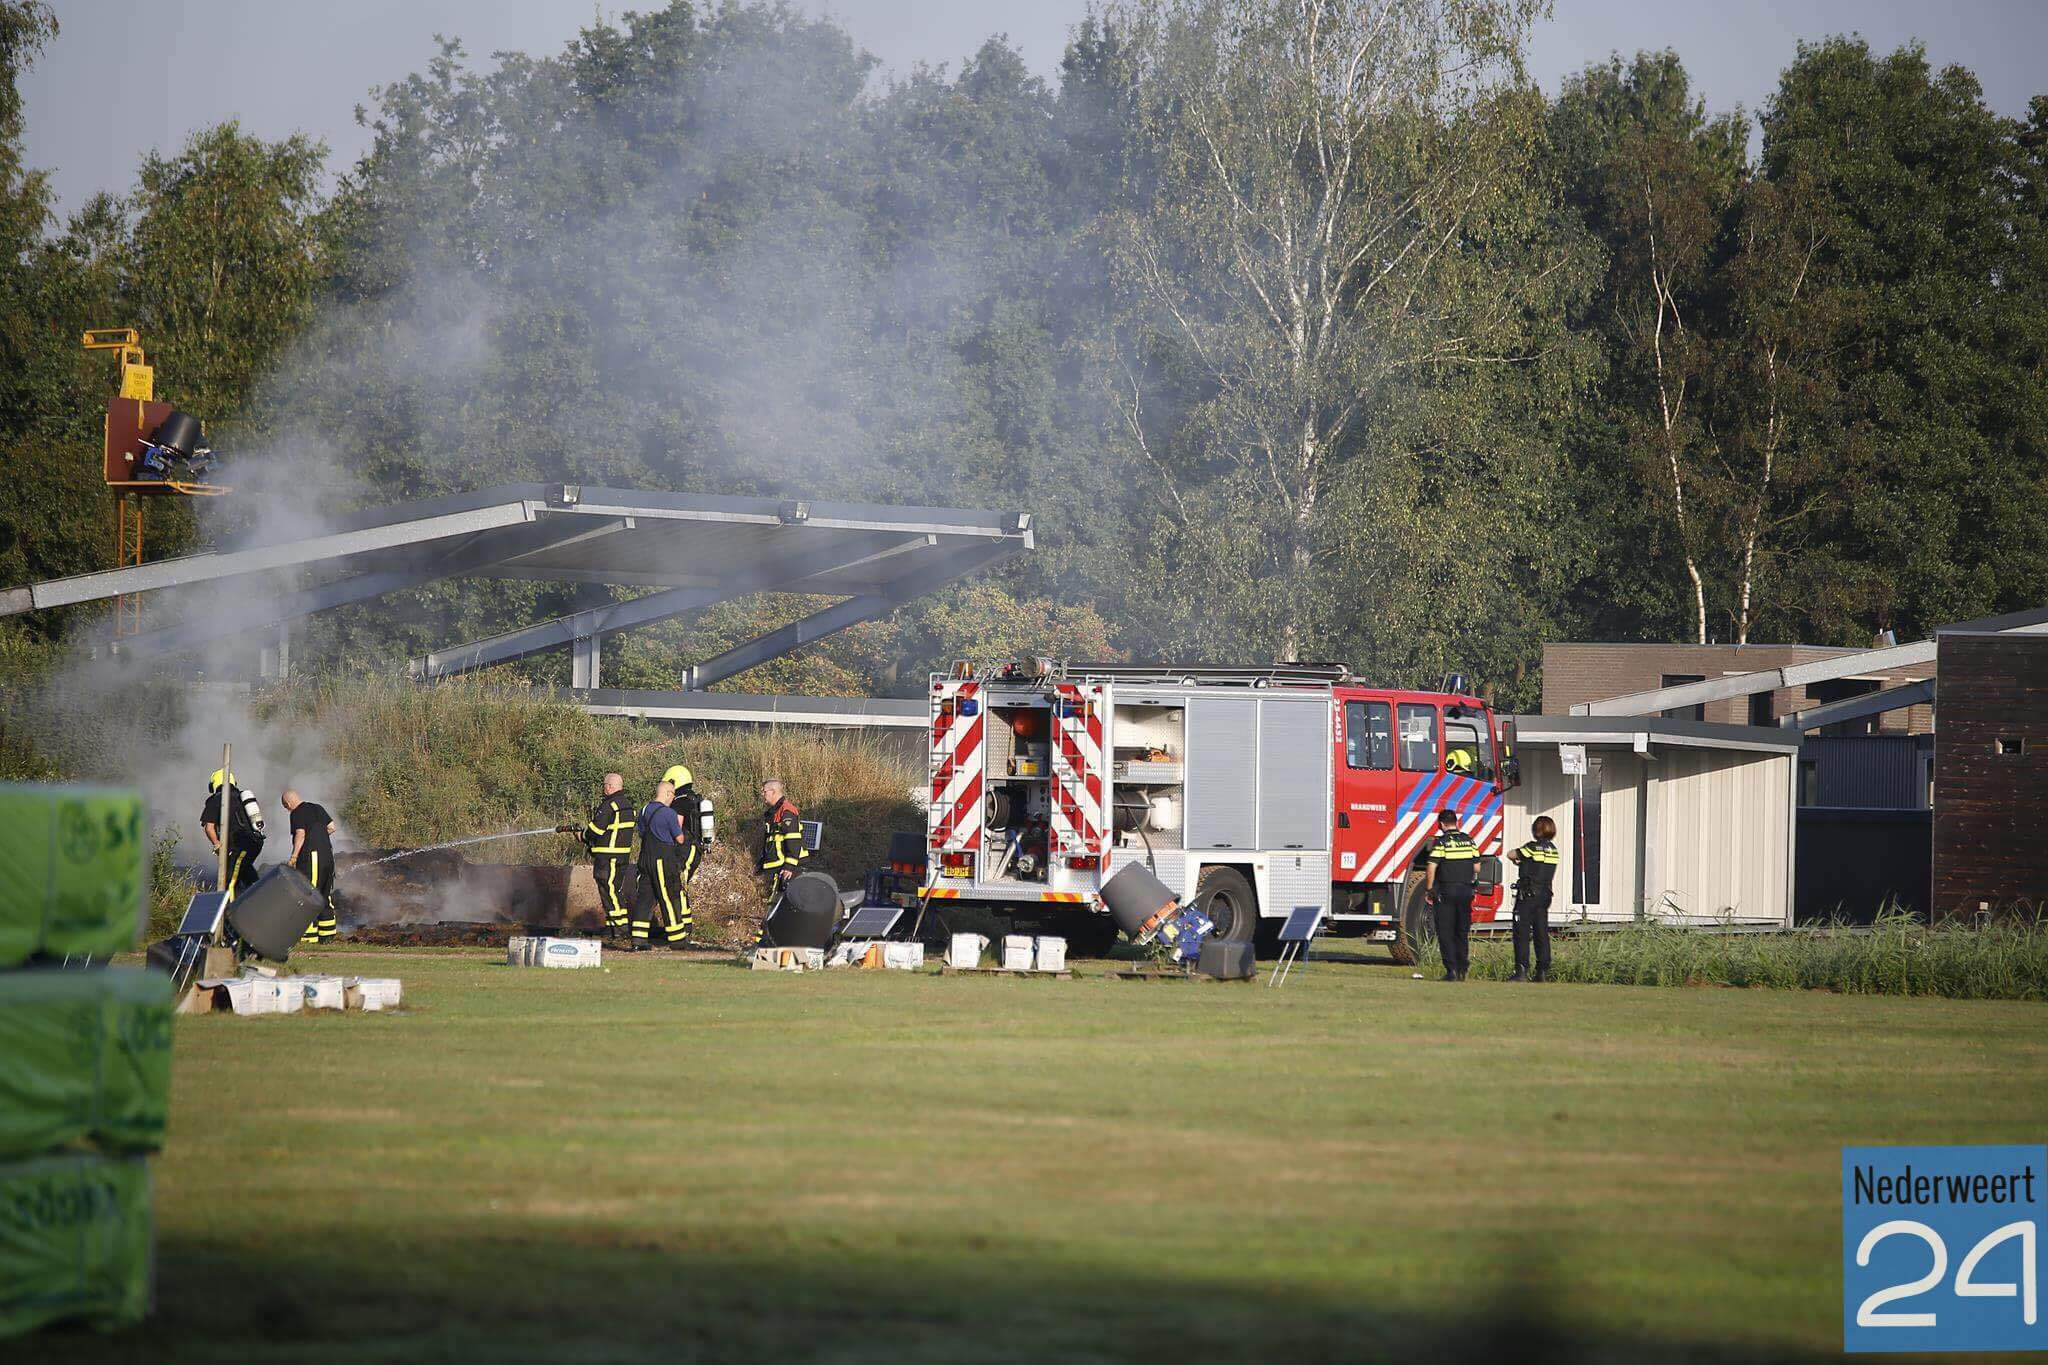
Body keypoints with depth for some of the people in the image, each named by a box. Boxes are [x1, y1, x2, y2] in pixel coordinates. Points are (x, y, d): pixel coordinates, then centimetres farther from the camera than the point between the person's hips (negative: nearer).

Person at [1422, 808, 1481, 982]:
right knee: (1462, 932, 13)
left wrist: (1429, 890, -6)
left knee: (1445, 932, 0)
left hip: (1446, 891, -5)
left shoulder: (1441, 842, -9)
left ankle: (1451, 969, -9)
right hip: (1466, 892, 5)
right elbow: (1476, 867, 9)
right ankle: (1462, 970, 13)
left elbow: (1432, 867, -14)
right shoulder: (1469, 841, 6)